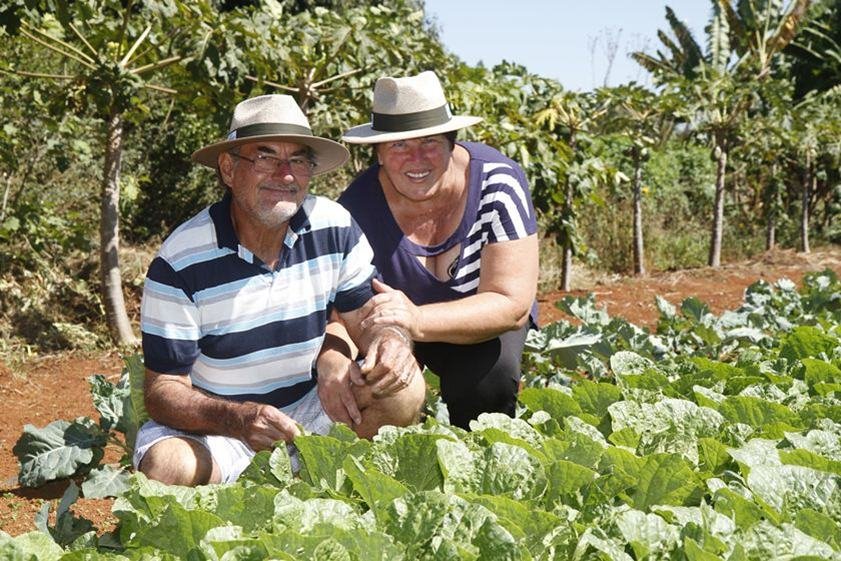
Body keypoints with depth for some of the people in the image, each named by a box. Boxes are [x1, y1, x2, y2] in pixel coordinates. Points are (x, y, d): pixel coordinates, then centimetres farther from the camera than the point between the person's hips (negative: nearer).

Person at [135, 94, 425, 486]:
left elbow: (367, 318, 1)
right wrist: (238, 419, -38)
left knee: (404, 388, -20)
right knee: (167, 467, -35)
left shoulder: (335, 227, -7)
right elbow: (163, 389, -17)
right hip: (212, 422, -3)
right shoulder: (180, 263, -18)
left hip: (308, 410, 4)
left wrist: (389, 339, -26)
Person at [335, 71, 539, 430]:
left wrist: (417, 321, -47)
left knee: (489, 380, -30)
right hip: (388, 332, 2)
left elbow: (513, 305, -30)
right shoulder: (357, 207, -23)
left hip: (480, 326, -1)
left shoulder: (498, 183, -26)